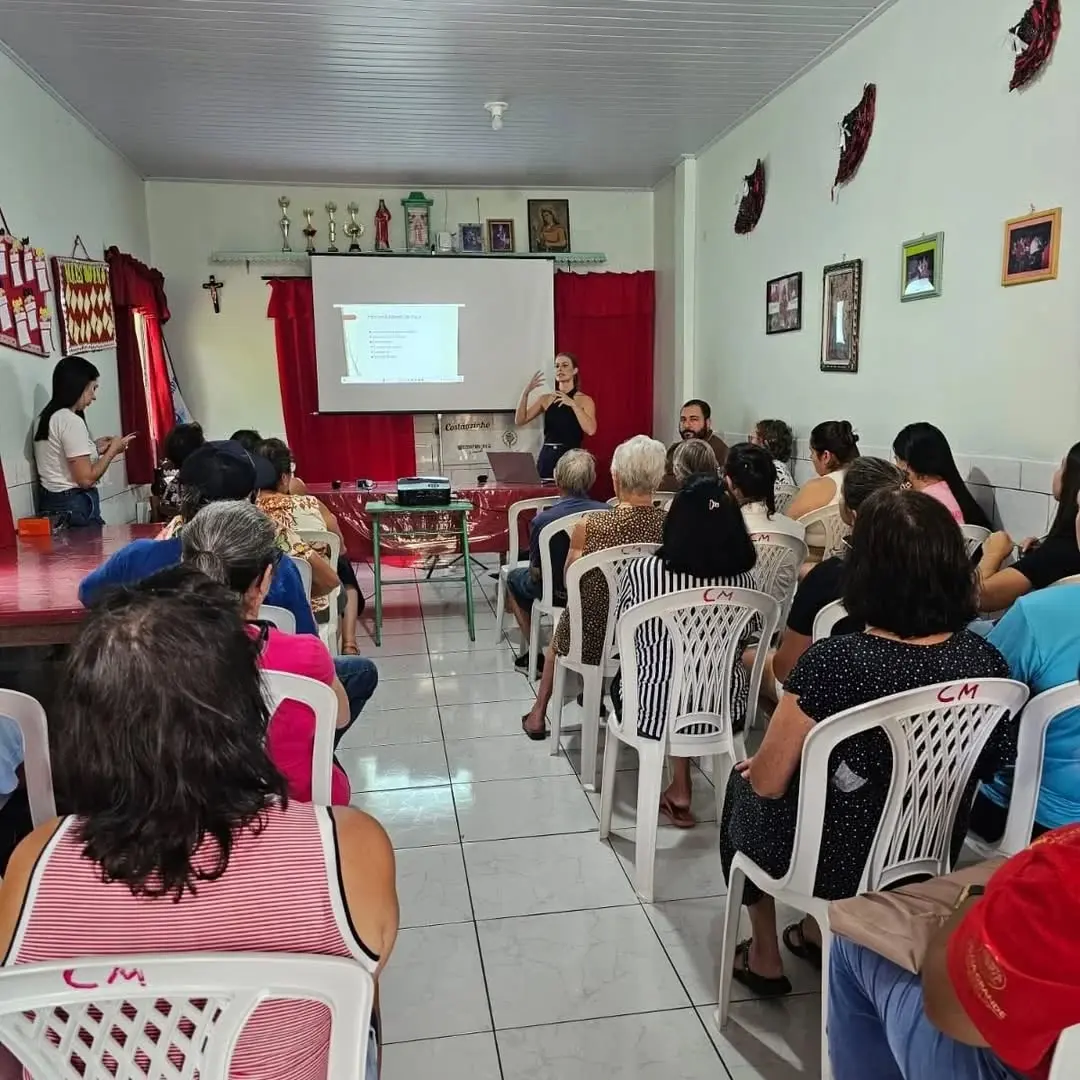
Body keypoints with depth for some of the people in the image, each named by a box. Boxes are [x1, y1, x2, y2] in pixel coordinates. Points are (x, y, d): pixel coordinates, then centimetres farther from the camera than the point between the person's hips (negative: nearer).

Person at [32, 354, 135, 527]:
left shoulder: (46, 417, 11)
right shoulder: (71, 420, -15)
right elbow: (86, 479, -17)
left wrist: (94, 449, 14)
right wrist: (113, 450, -5)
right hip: (74, 507, -9)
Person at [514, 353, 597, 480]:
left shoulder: (584, 400, 2)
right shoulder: (545, 399, 12)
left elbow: (590, 430, -15)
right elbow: (519, 421, 1)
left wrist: (573, 404, -19)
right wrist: (526, 392, -9)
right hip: (547, 457, 3)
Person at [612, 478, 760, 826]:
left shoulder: (643, 571, -17)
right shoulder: (745, 580, -10)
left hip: (654, 711, -2)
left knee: (622, 679, 30)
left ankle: (679, 788, 35)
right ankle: (679, 786, 35)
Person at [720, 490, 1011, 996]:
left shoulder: (834, 662, -31)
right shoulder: (984, 659, -15)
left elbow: (769, 782, -20)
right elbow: (988, 763, 3)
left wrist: (755, 765, 3)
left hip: (838, 861, -5)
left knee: (743, 786, 26)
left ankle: (764, 957, 36)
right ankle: (817, 931, 45)